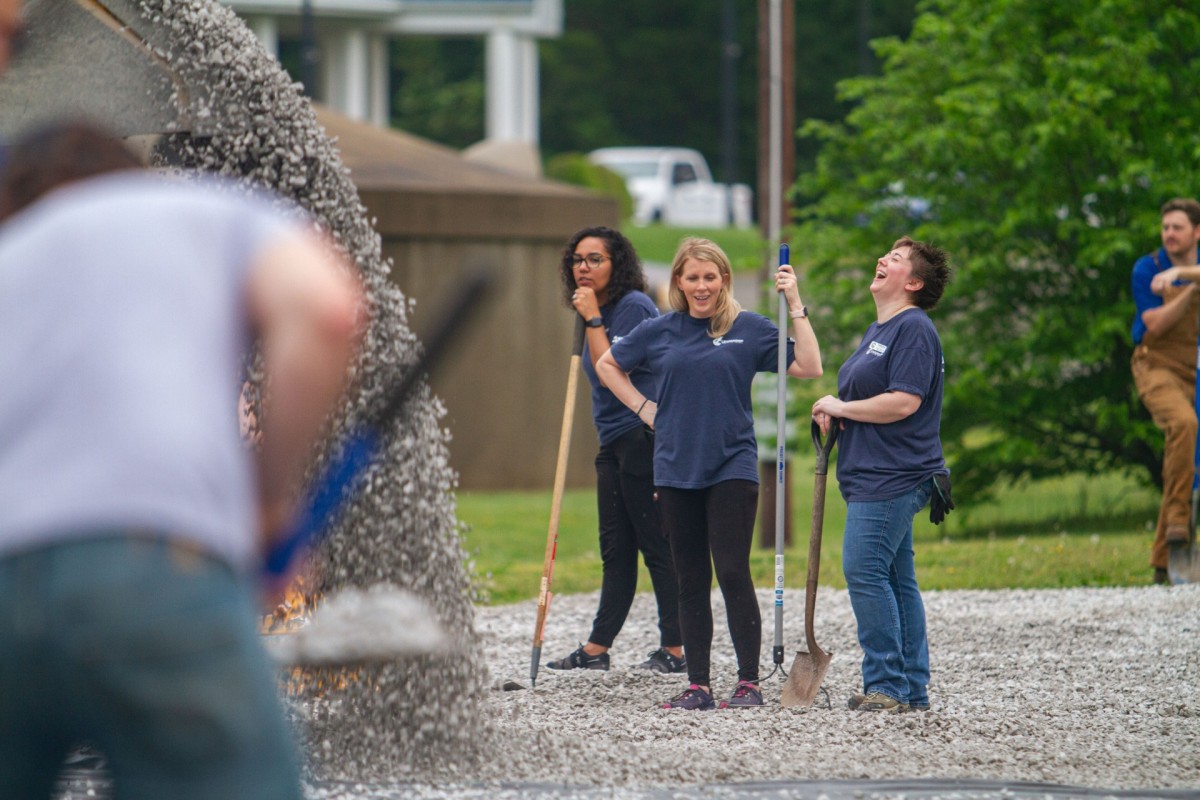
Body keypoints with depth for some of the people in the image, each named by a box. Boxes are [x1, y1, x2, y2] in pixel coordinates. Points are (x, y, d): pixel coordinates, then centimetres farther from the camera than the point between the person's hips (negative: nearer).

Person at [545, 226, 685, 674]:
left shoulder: (632, 307, -13)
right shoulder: (602, 311, 16)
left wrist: (593, 319, -19)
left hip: (643, 437, -10)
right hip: (616, 441, 10)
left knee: (656, 544, -7)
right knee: (616, 548, 12)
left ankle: (673, 650, -3)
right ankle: (596, 649, 15)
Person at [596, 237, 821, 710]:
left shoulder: (749, 329, 1)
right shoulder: (659, 332, 8)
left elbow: (809, 367, -6)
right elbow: (608, 365, 22)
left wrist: (795, 306, -10)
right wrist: (645, 410, 11)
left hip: (731, 469, -3)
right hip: (676, 471, 3)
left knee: (733, 573, -10)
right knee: (690, 580, 6)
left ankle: (748, 682, -6)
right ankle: (698, 685, 10)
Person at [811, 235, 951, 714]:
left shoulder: (914, 329, -12)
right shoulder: (879, 329, 21)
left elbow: (903, 402, -22)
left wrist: (841, 407, -11)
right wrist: (832, 414, 9)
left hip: (892, 477, -11)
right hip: (872, 477, 11)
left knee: (865, 571, -15)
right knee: (896, 579, 11)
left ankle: (888, 685, -13)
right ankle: (911, 688, 13)